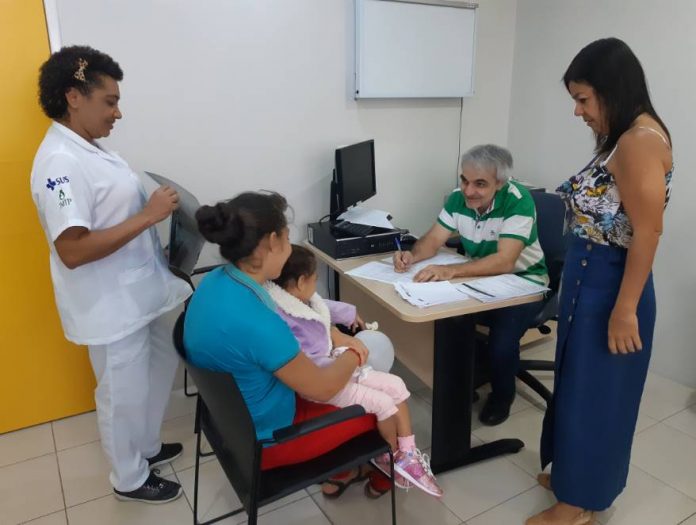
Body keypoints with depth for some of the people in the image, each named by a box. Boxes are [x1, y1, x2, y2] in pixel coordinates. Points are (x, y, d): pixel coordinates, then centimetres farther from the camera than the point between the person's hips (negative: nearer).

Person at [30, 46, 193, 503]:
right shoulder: (61, 161, -23)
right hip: (110, 306, -10)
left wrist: (153, 207, 9)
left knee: (162, 364, 24)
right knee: (124, 393, 9)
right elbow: (72, 250, -29)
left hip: (137, 293, 10)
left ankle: (146, 446, 46)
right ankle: (130, 478, 34)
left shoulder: (89, 149, 8)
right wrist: (149, 216, -28)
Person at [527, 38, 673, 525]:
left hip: (610, 286, -10)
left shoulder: (640, 140, -19)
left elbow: (647, 233, -22)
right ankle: (574, 472, 41)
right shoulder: (626, 137, 10)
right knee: (580, 385, 21)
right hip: (590, 280, 10)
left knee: (593, 391, 5)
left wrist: (625, 310, -21)